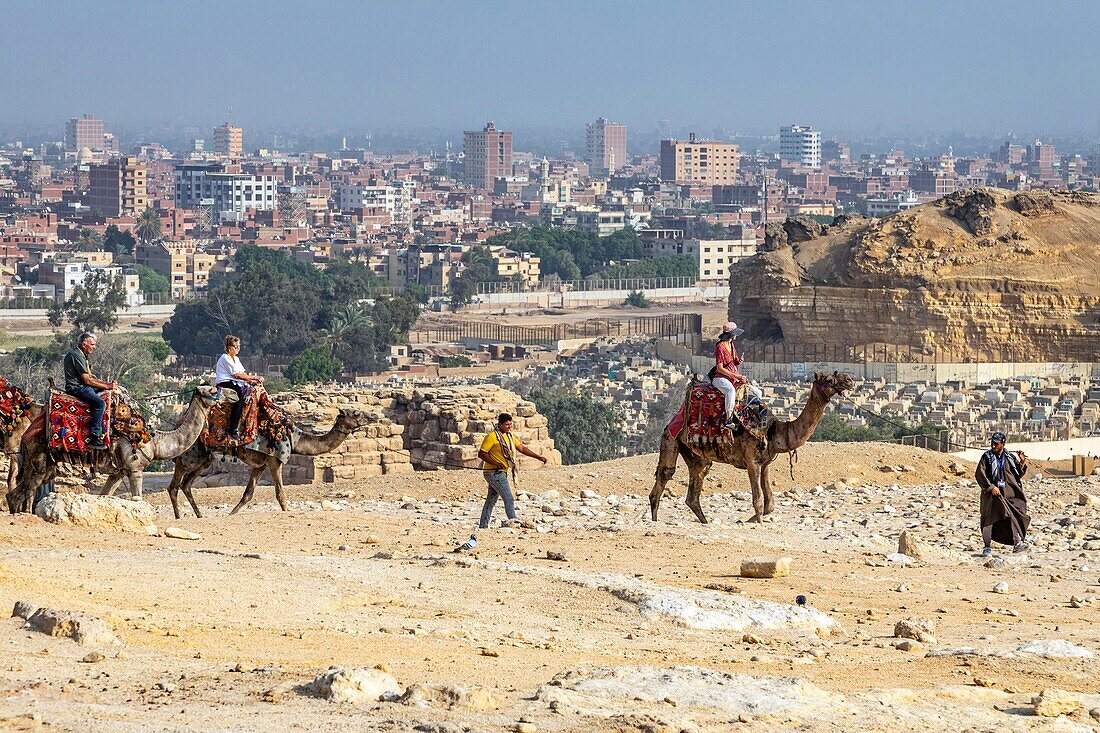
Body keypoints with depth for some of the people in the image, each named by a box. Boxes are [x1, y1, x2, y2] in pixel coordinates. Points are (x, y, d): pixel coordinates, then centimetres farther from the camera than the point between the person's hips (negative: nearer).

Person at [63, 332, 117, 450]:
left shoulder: (82, 355, 19)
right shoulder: (76, 355, -15)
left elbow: (89, 378, 19)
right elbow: (87, 380, -18)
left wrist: (107, 384, 7)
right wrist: (106, 386, -13)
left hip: (82, 386, 11)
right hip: (76, 388, -11)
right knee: (100, 403, -27)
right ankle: (94, 439, -31)